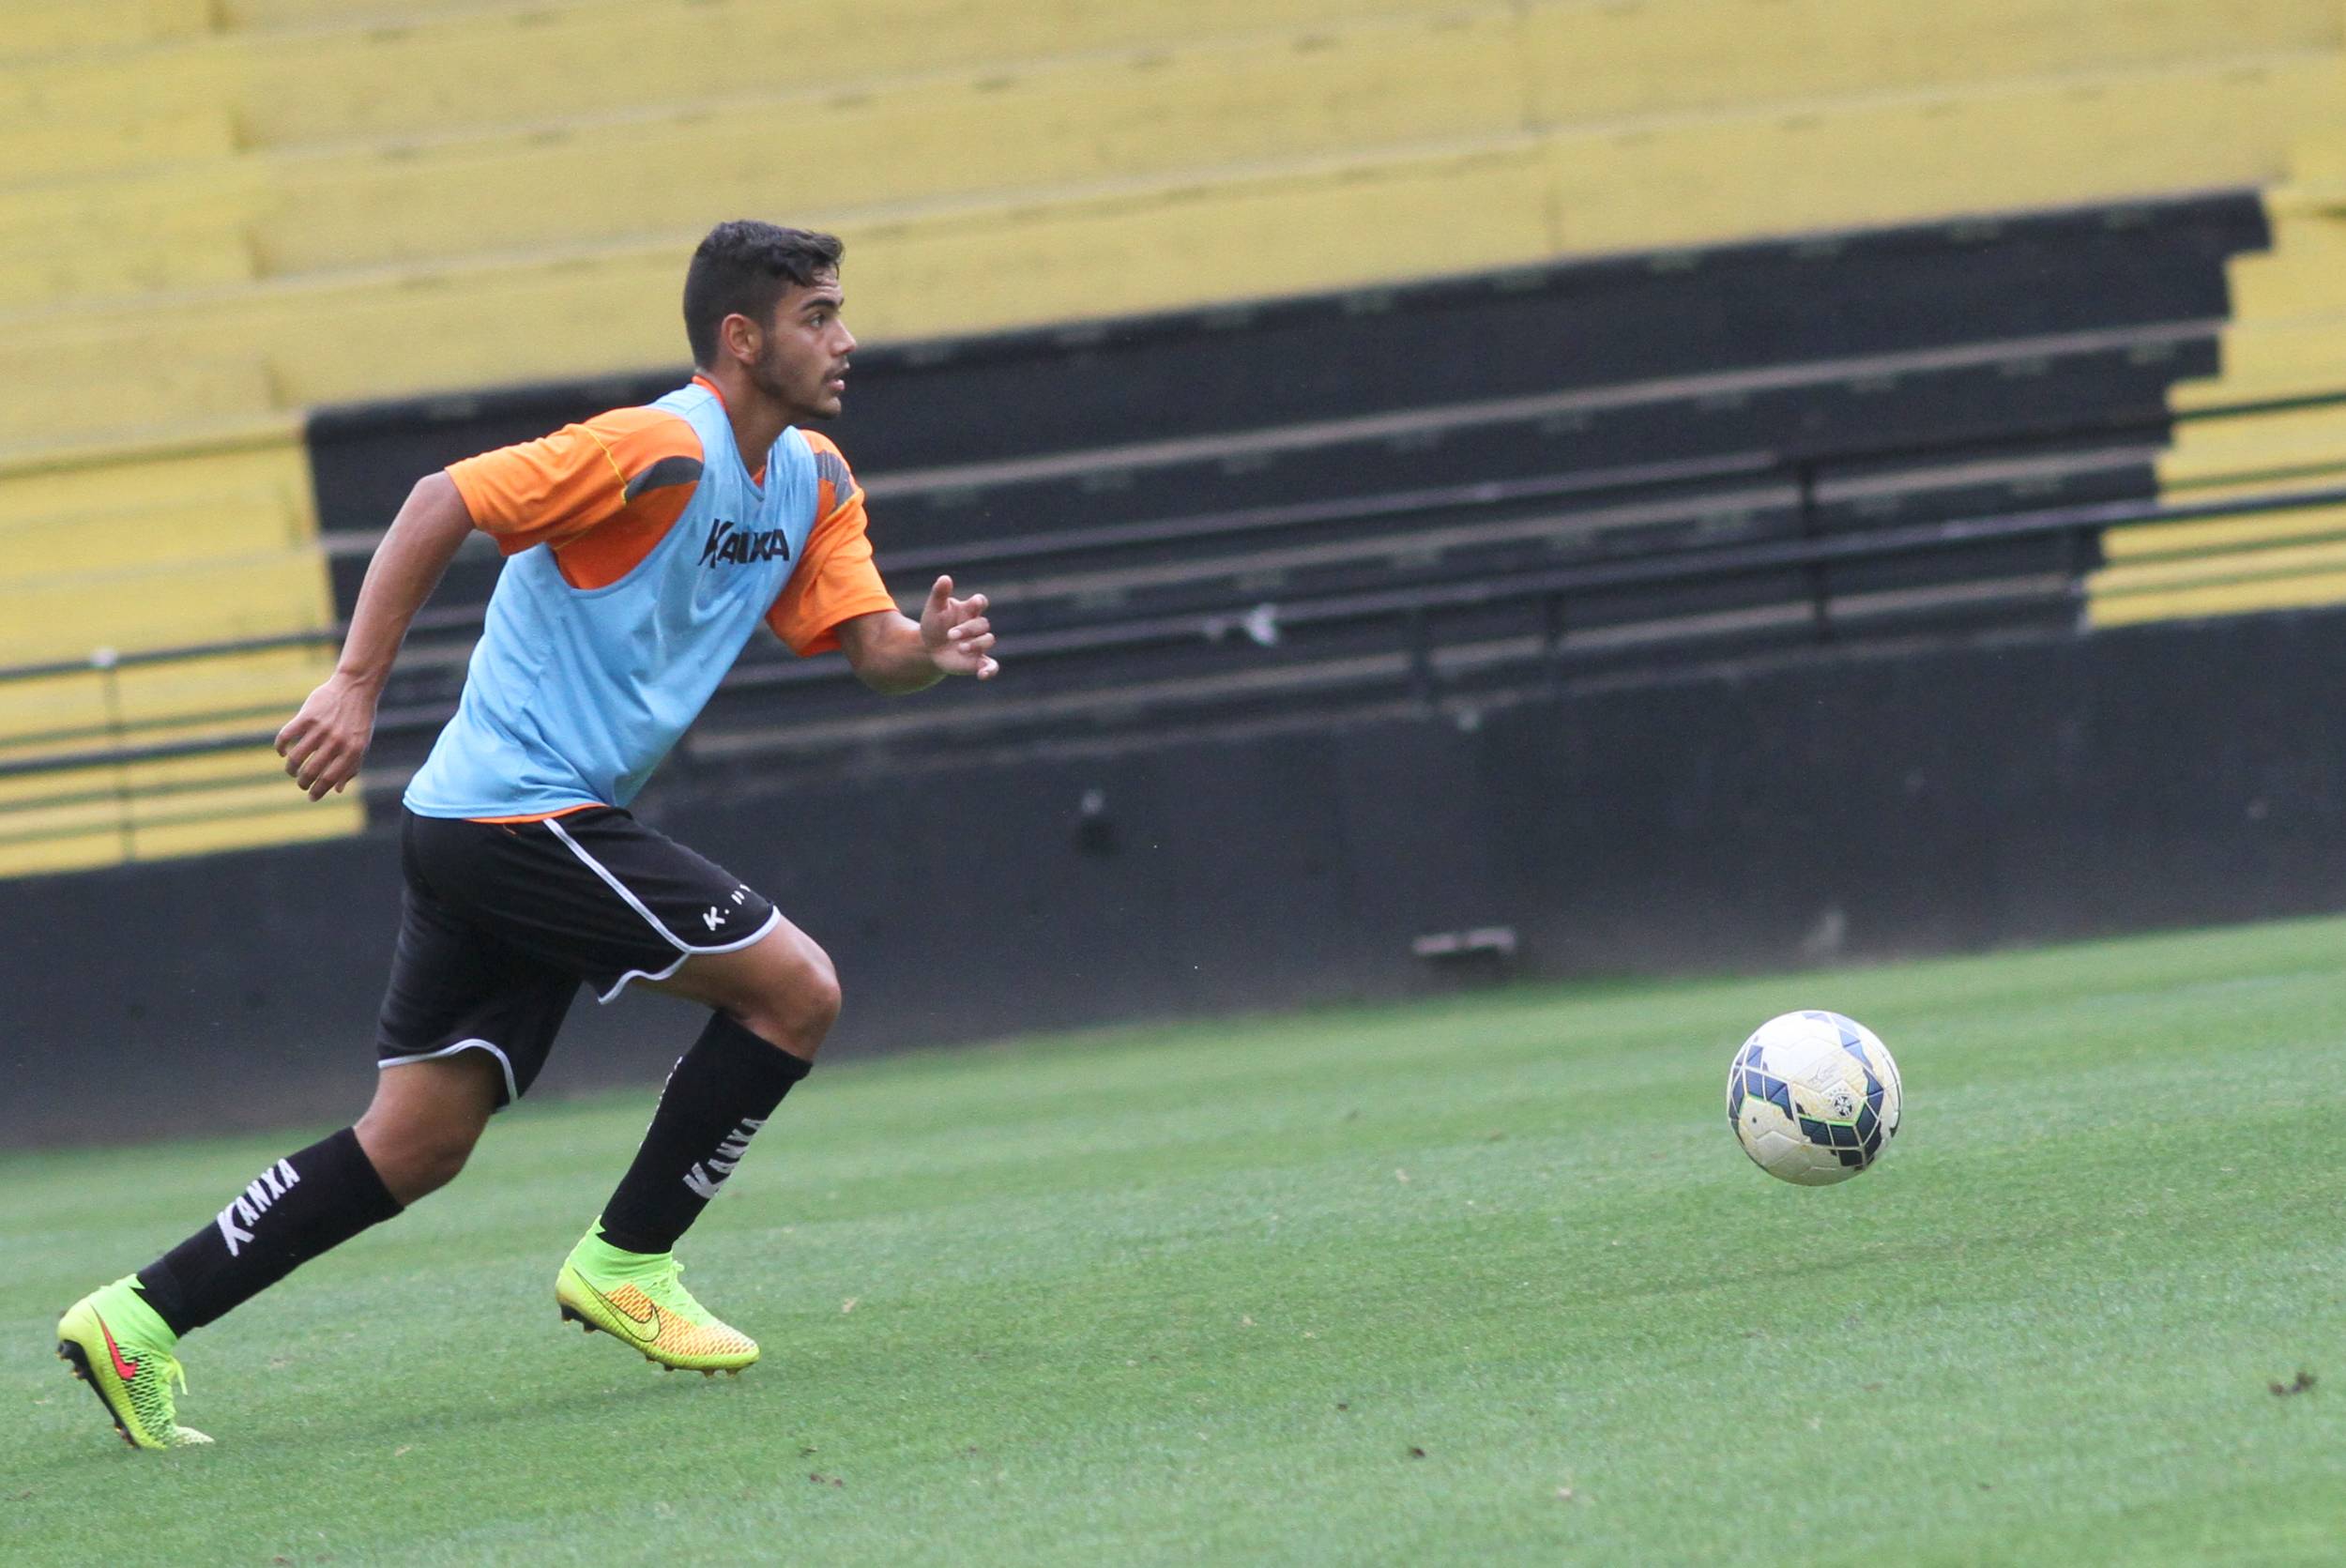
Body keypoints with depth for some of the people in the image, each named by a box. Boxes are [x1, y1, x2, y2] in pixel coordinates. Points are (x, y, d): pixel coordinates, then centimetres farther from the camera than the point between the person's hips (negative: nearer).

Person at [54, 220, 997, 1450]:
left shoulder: (814, 486, 12)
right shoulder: (662, 450, -16)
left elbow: (866, 643, 12)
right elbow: (442, 502, -18)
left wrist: (928, 647, -12)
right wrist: (355, 683, -22)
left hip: (487, 832, 9)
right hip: (520, 812, -9)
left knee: (420, 1143, 7)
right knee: (794, 987, -8)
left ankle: (139, 1319, 7)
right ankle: (622, 1265, 2)